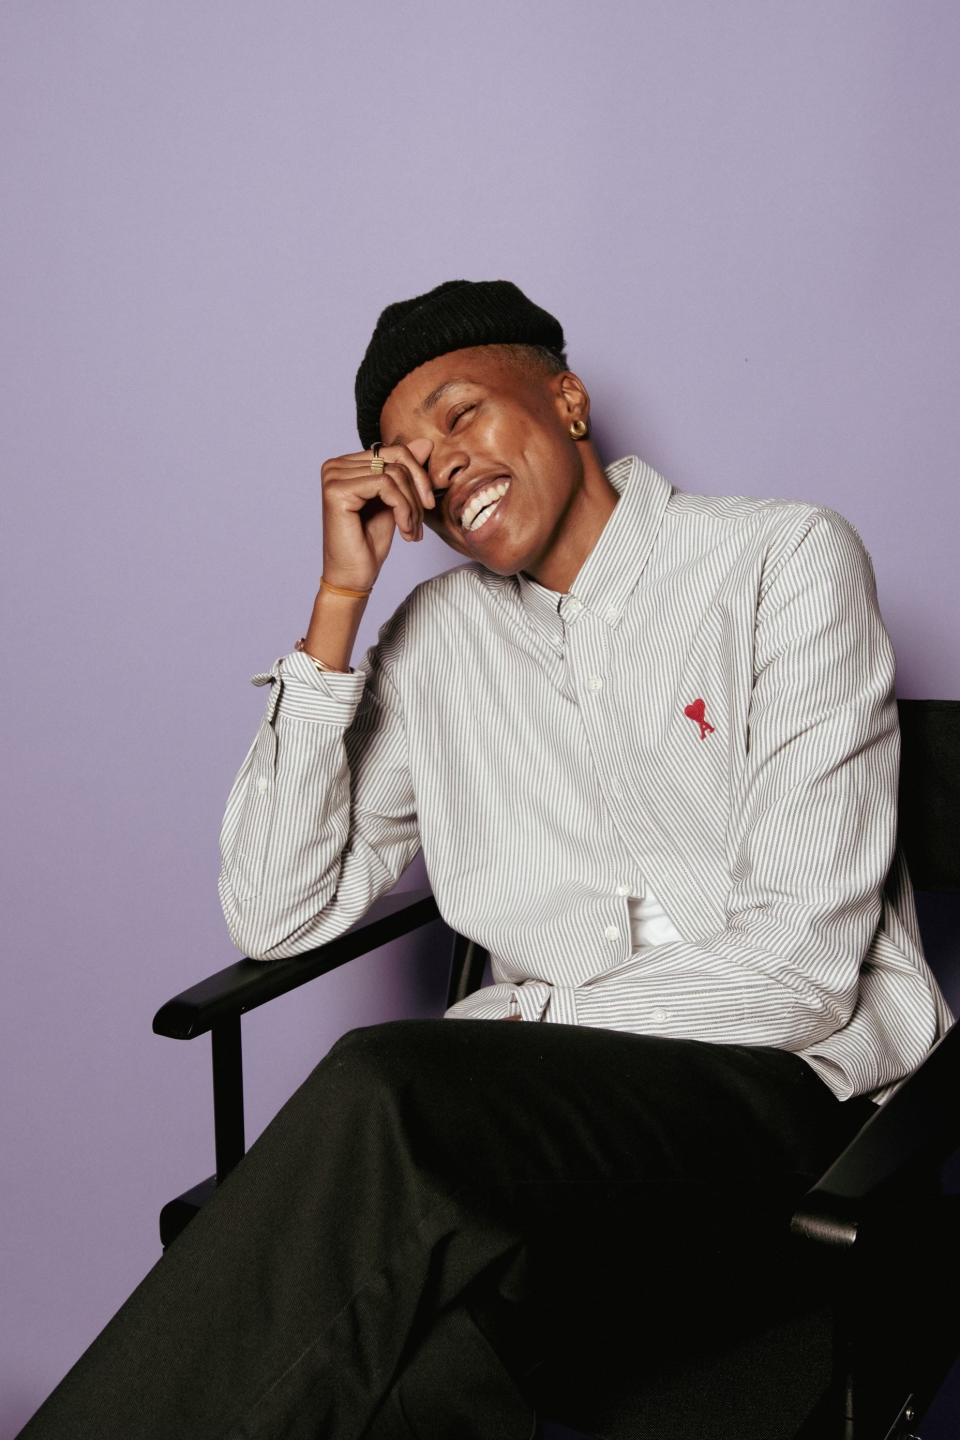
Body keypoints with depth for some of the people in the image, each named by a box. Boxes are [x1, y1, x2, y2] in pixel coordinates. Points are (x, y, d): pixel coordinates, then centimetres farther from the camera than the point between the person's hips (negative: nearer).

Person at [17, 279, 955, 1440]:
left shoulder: (786, 559, 0)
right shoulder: (437, 636, 14)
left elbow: (803, 959, -8)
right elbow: (274, 919, 4)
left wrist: (522, 1034, -14)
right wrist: (340, 600, 0)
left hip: (778, 1072, -2)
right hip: (533, 1082, 3)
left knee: (385, 1095, -32)